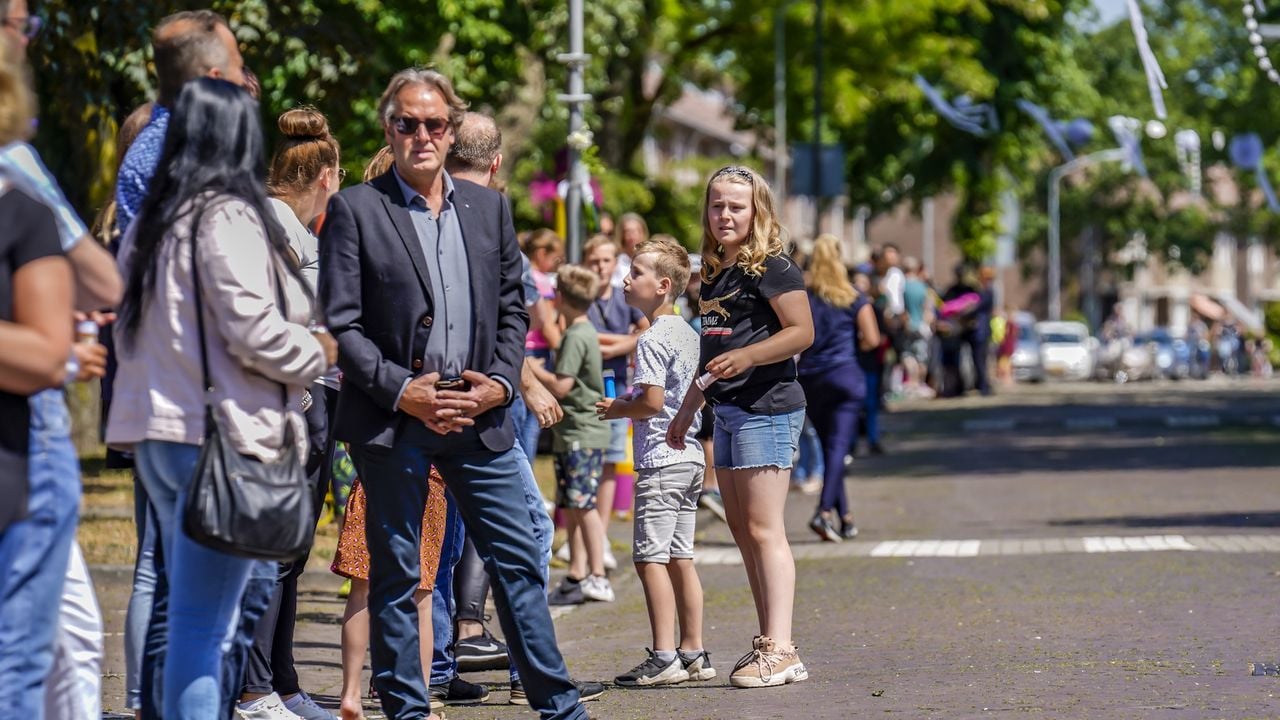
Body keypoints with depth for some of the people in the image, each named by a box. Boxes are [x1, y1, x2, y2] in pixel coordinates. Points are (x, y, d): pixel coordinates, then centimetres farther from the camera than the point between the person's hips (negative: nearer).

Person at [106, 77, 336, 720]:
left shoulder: (152, 220, 15)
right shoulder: (227, 216, -11)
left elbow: (131, 328, 18)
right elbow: (254, 330, -17)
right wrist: (319, 352, 0)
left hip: (156, 428, 9)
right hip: (216, 433, -9)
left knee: (192, 609, 16)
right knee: (204, 618, -7)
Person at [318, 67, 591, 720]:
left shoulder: (488, 208, 12)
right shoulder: (355, 209, -1)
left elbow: (512, 307, 15)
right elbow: (340, 323, -5)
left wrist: (501, 382, -1)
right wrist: (401, 391, -14)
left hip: (480, 417, 4)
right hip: (391, 421, -4)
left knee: (518, 561, 6)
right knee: (396, 574, 4)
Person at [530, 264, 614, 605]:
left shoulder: (576, 337, -16)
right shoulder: (583, 332, 15)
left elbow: (561, 386, -19)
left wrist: (531, 369, -8)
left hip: (582, 434, -10)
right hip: (572, 433, 10)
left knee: (583, 506, -8)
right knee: (570, 506, 13)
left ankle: (597, 578, -7)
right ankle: (577, 575, 17)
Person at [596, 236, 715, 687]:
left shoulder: (652, 339, -13)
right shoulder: (688, 334, 14)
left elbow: (652, 400, -21)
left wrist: (618, 409, -3)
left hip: (660, 461, -9)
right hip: (689, 455, 9)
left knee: (650, 557, -8)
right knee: (680, 557, 11)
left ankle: (664, 658, -11)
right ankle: (693, 653, 13)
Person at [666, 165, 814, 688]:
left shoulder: (771, 267, -8)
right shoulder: (713, 273, 17)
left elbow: (802, 332, -14)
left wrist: (747, 356, -25)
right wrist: (687, 411, 28)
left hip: (767, 409, -9)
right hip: (727, 411, 9)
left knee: (763, 530, -12)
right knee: (742, 531, 10)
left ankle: (780, 651, -13)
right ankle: (766, 644, 15)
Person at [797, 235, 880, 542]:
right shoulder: (854, 298, 1)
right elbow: (871, 339, -2)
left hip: (809, 378, 2)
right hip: (845, 374, -2)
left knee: (830, 446, 12)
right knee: (838, 445, -8)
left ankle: (845, 517, 14)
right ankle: (824, 512, -25)